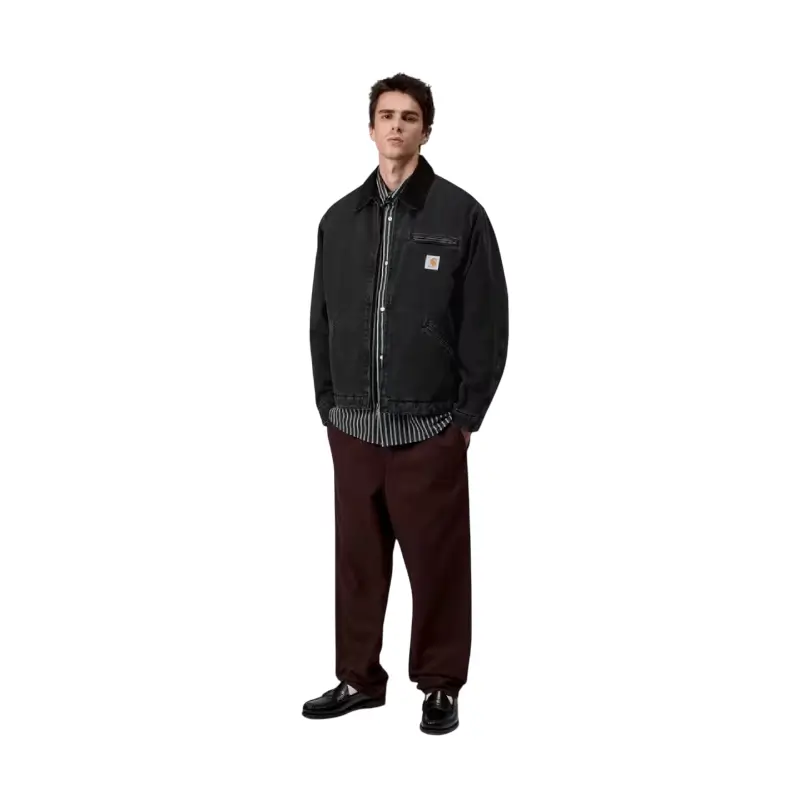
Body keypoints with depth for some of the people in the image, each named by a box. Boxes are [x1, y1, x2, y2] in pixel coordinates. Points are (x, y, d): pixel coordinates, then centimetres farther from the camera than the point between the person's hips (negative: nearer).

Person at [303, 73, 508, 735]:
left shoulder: (460, 214, -3)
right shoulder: (340, 219, 10)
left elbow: (488, 321, -3)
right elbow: (322, 317, 14)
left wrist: (468, 413, -6)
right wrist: (327, 402, 8)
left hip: (430, 428, -4)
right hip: (353, 426, 4)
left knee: (437, 561, 4)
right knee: (358, 558, 11)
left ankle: (441, 685, 18)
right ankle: (359, 678, 25)